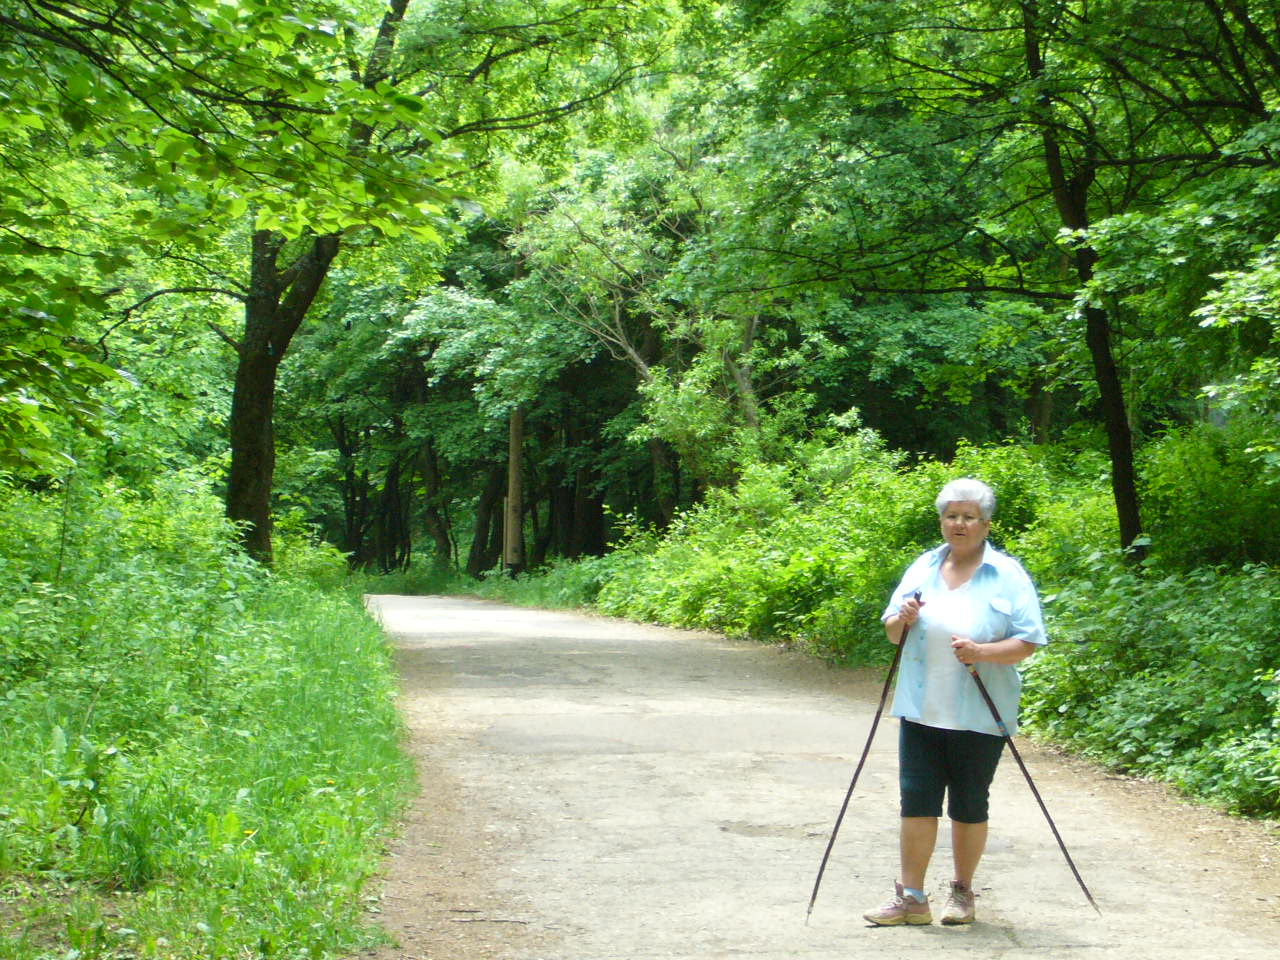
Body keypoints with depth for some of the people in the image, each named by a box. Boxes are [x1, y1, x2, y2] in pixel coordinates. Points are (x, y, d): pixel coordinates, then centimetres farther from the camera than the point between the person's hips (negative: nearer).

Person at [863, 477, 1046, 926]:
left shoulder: (1007, 575, -3)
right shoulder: (923, 567, 10)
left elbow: (1028, 641, -8)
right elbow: (891, 632, 16)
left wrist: (982, 652, -23)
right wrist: (903, 619, -7)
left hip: (979, 716, -3)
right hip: (921, 708, 3)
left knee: (969, 806, 6)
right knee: (916, 800, 0)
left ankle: (962, 892, 21)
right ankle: (910, 897, 5)